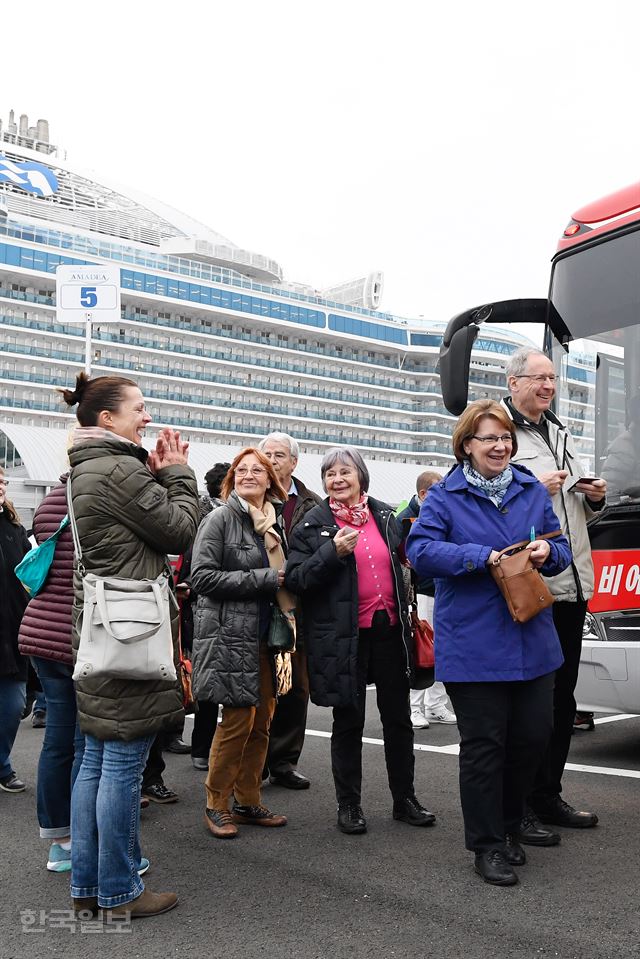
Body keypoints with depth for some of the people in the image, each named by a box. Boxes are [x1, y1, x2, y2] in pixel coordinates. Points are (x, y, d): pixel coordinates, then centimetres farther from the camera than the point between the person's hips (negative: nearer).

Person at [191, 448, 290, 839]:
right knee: (238, 719, -5)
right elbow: (203, 576, -14)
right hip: (230, 634, -6)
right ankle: (217, 804, 12)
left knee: (262, 720, 9)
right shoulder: (221, 519, -6)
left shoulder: (274, 521, 13)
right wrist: (263, 579, -16)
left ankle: (248, 802, 23)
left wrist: (284, 581, 2)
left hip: (265, 634, 6)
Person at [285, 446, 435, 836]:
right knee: (348, 722, 8)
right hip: (344, 635, -4)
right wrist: (332, 552, -24)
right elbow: (295, 578, -11)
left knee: (399, 717, 12)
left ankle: (405, 798, 27)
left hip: (389, 628, 4)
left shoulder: (384, 515, 8)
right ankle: (349, 804, 22)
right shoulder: (314, 524, -4)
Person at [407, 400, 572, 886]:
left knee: (533, 735, 9)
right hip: (473, 643, -4)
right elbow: (419, 549, -14)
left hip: (532, 640, 5)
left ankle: (508, 824, 33)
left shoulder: (533, 490, 9)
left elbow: (560, 547, 15)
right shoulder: (445, 496, -3)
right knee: (484, 744, 3)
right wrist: (483, 557, -21)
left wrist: (548, 551, -9)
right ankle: (488, 844, 19)